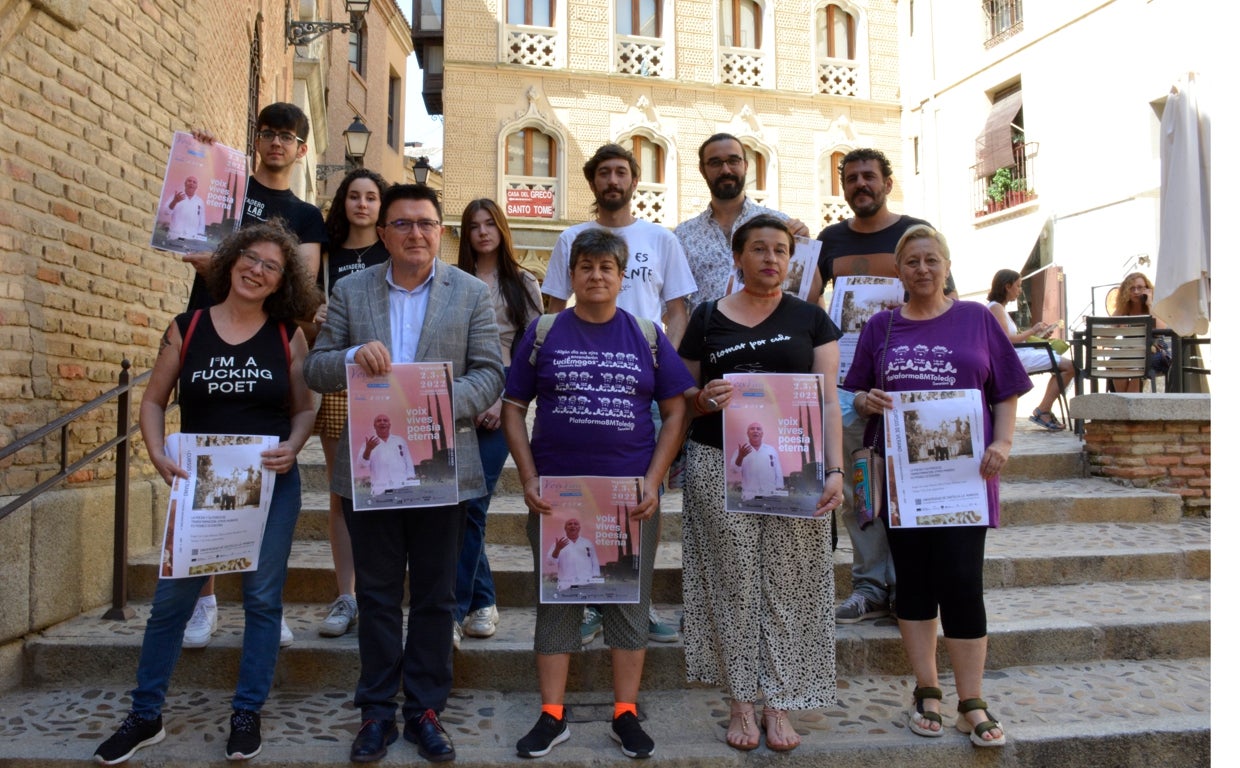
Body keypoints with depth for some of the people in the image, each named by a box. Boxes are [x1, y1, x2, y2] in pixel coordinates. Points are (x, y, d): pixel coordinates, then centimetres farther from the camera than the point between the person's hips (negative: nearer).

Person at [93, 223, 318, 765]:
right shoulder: (186, 329, 1)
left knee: (262, 598, 6)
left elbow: (304, 407, 6)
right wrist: (158, 456, -10)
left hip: (271, 484, 0)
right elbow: (153, 400, 6)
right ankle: (145, 715, 22)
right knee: (171, 598, 4)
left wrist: (292, 447, -13)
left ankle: (247, 713, 21)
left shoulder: (288, 336, 1)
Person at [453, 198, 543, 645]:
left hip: (501, 407, -1)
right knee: (461, 503, 0)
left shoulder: (524, 285, 12)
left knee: (472, 505, -8)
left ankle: (455, 608, -1)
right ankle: (483, 601, 17)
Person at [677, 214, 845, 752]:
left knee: (785, 586, 3)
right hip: (719, 467, 0)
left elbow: (828, 401, 2)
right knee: (733, 585, 4)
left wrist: (835, 470, -9)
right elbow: (682, 398, 11)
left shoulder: (810, 318, 7)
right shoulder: (707, 318, 7)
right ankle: (740, 703, 18)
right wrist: (703, 399, -12)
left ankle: (779, 703, 17)